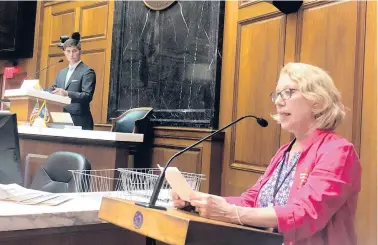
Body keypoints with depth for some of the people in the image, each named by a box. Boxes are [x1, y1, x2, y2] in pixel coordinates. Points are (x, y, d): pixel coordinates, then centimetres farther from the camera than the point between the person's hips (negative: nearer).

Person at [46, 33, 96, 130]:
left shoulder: (87, 72, -3)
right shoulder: (61, 72, 20)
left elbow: (87, 96, -14)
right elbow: (53, 90, 16)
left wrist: (67, 94, -27)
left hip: (79, 121, -6)